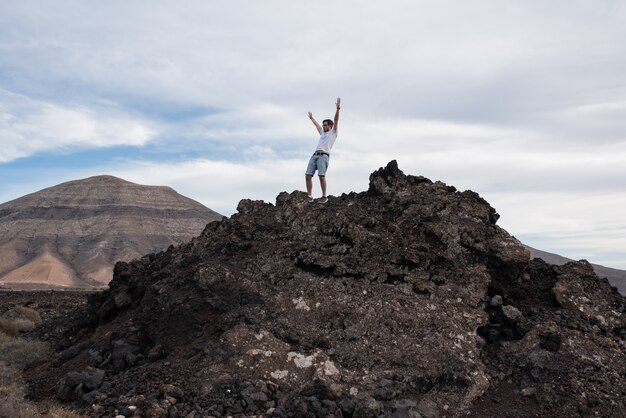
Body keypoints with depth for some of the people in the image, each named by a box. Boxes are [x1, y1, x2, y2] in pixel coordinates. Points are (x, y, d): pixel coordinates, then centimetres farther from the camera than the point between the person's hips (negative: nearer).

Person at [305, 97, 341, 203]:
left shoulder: (333, 133, 15)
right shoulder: (323, 133, 34)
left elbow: (336, 120, 6)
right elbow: (317, 124, 50)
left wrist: (338, 108, -3)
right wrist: (311, 118, 63)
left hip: (324, 156, -7)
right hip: (314, 155, 7)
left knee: (321, 176, -21)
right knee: (308, 175, -6)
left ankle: (324, 196, -12)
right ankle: (309, 196, -3)